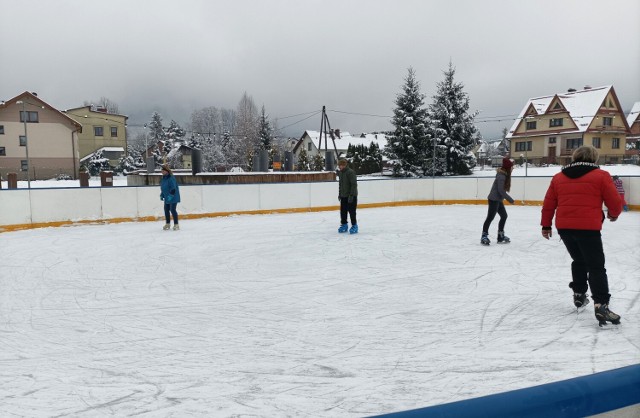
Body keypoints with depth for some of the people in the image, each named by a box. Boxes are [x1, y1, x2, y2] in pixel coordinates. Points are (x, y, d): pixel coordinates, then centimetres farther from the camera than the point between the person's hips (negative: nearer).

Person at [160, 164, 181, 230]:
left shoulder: (171, 178, -18)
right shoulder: (163, 178, 10)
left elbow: (173, 188, -23)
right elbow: (163, 188, 20)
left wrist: (170, 195, -27)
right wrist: (162, 195, 15)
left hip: (173, 197, -9)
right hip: (167, 197, 9)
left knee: (172, 210, -9)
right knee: (166, 209, 11)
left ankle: (176, 224, -1)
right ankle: (168, 224, 24)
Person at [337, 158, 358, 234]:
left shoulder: (350, 172, -17)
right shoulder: (340, 172, 9)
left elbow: (354, 184, -20)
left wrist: (351, 195, -22)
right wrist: (339, 194, 19)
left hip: (351, 196, -8)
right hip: (343, 196, 8)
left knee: (352, 211, -3)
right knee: (343, 211, 10)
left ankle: (354, 226, 8)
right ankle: (344, 225, 23)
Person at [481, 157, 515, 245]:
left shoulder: (505, 174, 9)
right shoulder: (501, 176, -20)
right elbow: (501, 190, -22)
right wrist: (510, 199, -17)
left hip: (498, 200, 10)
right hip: (494, 199, -10)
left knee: (504, 216, 14)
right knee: (490, 217, -6)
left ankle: (501, 236, 23)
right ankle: (484, 236, 0)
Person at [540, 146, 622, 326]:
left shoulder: (558, 177, 11)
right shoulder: (601, 176, 0)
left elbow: (548, 204, 13)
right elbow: (615, 202, 0)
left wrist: (546, 224, 22)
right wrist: (614, 214, 21)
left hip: (564, 227, 5)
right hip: (588, 228, -5)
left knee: (579, 260, 25)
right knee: (596, 267, -1)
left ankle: (579, 294, 33)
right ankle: (601, 305, -11)